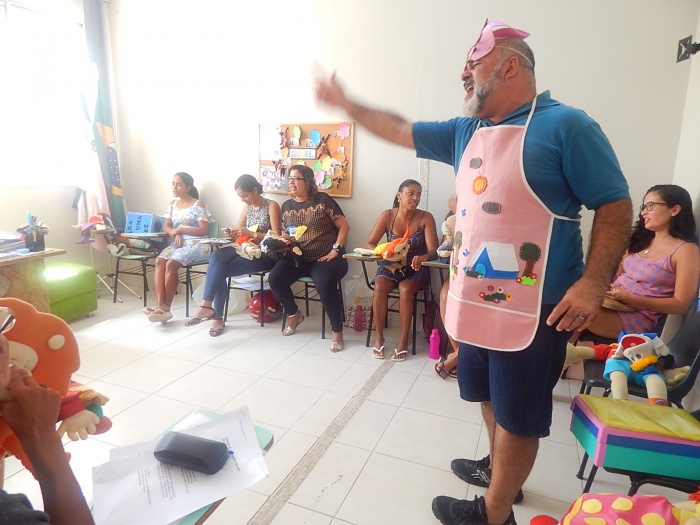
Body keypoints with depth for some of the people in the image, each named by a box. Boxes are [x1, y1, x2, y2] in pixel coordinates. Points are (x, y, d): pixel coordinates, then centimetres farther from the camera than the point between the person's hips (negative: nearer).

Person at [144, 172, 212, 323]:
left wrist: (180, 229, -11)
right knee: (159, 261, -25)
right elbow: (166, 227, 14)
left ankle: (166, 307, -21)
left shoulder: (198, 205, -2)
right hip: (177, 244, 6)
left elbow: (204, 230, -11)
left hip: (197, 245, -6)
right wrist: (175, 234, -9)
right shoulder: (173, 204, 18)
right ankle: (160, 304, -32)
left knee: (171, 263, -29)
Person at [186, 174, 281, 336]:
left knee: (219, 270, -25)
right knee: (218, 256, -26)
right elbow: (239, 232, 19)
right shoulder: (247, 208, 16)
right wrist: (232, 234, -6)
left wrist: (251, 233, -21)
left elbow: (276, 237, -12)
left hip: (265, 254, -6)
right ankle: (208, 306, -24)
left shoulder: (272, 206, -4)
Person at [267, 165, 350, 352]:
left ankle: (337, 332, -15)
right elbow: (285, 234, 20)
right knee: (274, 279, -20)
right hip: (298, 257, 5)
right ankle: (294, 314, 9)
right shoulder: (286, 206, 11)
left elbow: (344, 226, -3)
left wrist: (335, 250, -11)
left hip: (325, 257, -5)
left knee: (325, 285, -35)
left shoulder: (323, 199, -3)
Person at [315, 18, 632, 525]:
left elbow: (615, 204, -11)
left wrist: (593, 283, -20)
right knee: (491, 397, 24)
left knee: (517, 415, 8)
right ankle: (497, 467, 47)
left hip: (533, 307, -7)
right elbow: (401, 130, 20)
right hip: (476, 300, 8)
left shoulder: (565, 125, -11)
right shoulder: (466, 132, 11)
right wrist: (346, 103, 23)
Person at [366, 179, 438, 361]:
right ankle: (379, 337, -14)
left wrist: (423, 257, -41)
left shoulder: (426, 218, -10)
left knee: (405, 289, -32)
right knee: (379, 287, -29)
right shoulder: (387, 215, -5)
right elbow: (370, 243, -6)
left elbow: (433, 250, -17)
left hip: (416, 269, -1)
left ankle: (404, 340, -18)